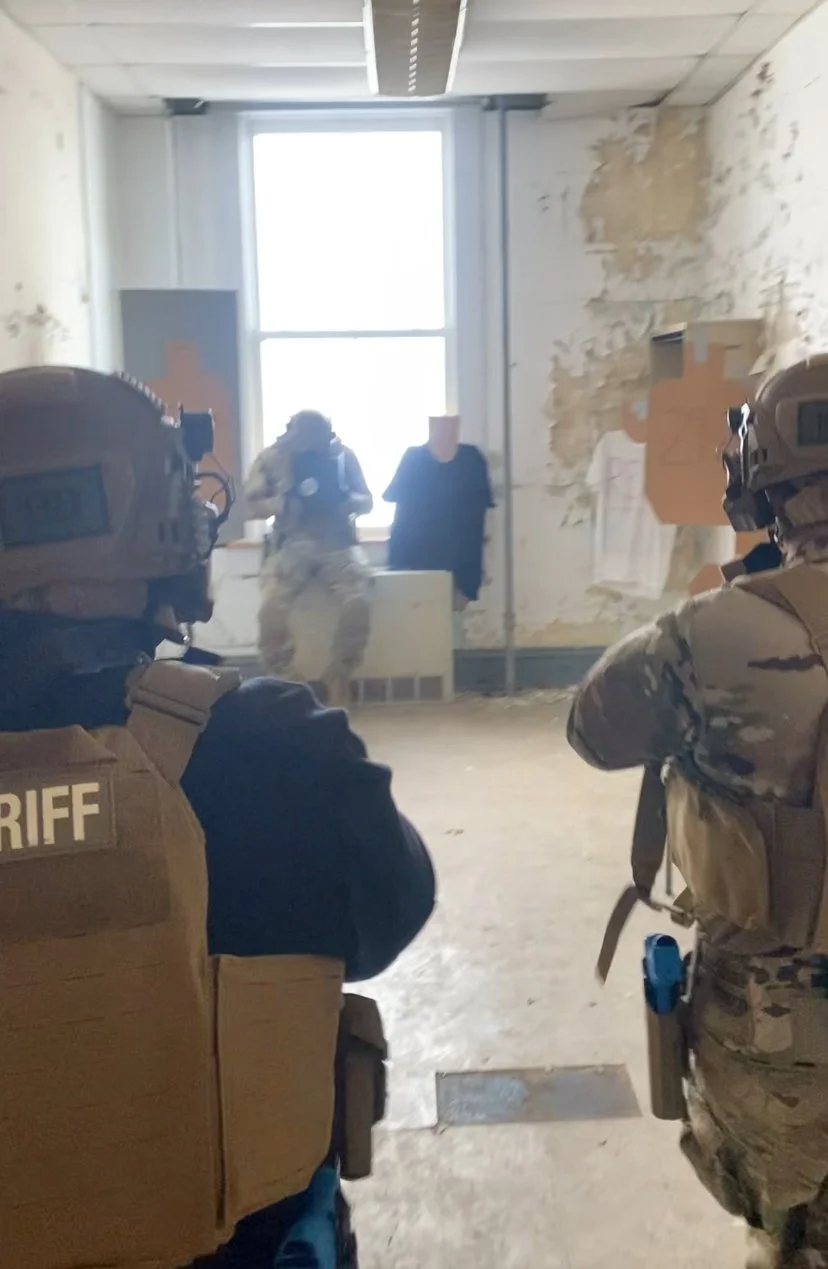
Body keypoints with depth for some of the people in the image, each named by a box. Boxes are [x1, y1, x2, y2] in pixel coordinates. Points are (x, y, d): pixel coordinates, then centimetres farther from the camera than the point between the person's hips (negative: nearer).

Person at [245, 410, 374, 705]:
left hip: (337, 541, 1)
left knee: (358, 603, -27)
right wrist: (284, 502, -18)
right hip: (291, 543, 0)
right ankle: (283, 680, -7)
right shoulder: (271, 457, 3)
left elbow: (366, 502, 10)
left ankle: (337, 676, -7)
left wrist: (345, 500, -14)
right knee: (272, 606, -28)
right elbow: (252, 507, 2)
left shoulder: (344, 455, 5)